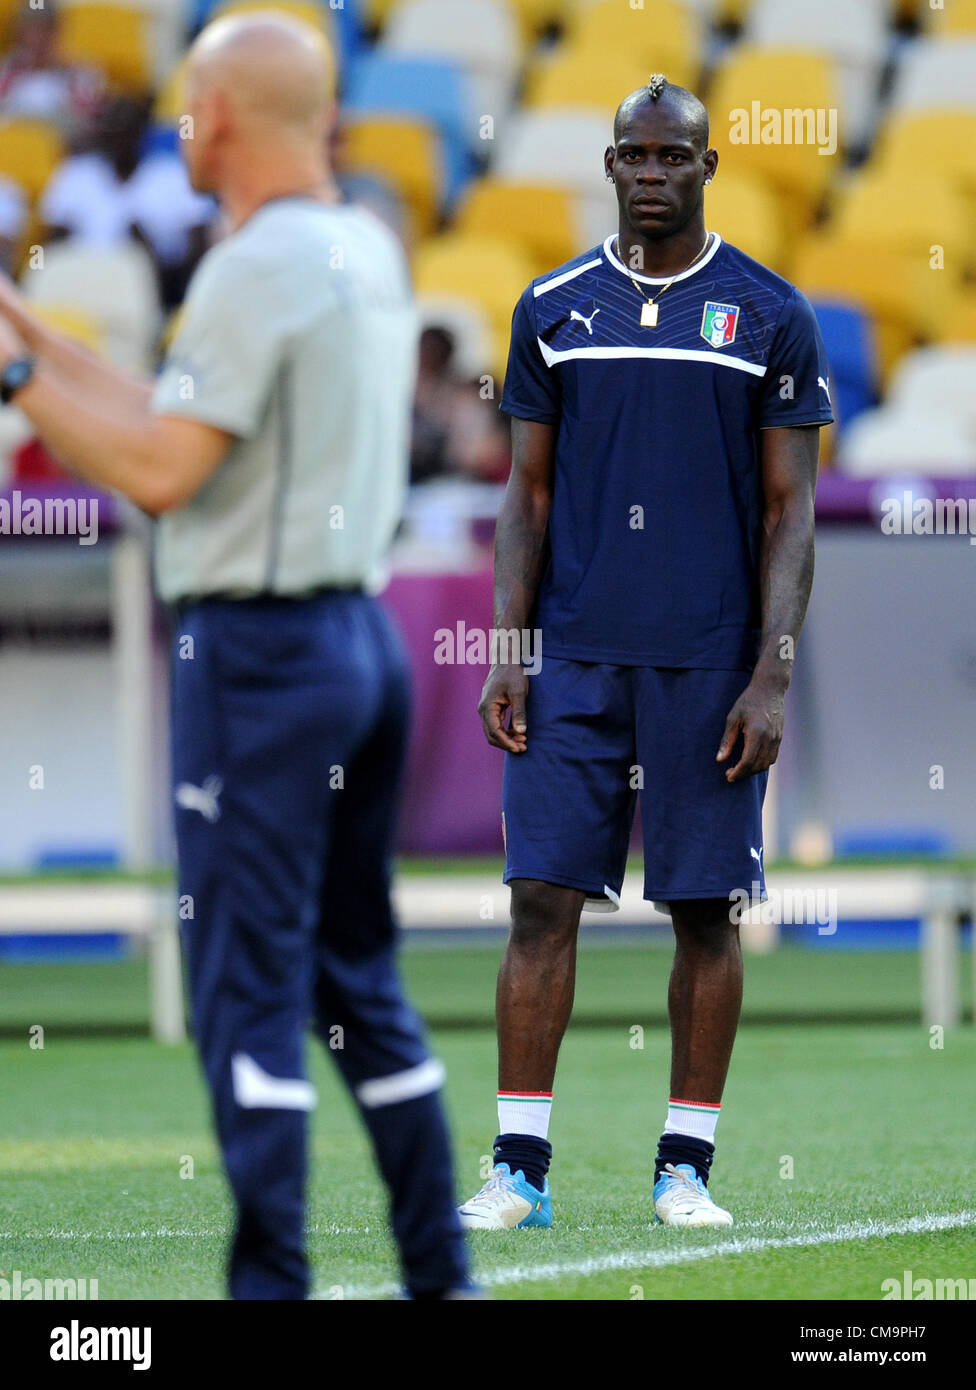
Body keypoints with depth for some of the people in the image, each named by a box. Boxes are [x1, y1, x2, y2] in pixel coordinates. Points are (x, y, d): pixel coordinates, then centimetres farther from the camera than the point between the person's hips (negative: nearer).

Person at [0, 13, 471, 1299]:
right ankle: (441, 1277, 15)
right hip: (363, 634, 9)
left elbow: (160, 471, -20)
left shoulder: (257, 268, -15)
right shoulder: (371, 252, 13)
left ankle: (272, 1287, -7)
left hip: (259, 651, -9)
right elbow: (183, 425, 19)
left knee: (248, 990, -6)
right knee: (359, 976, 14)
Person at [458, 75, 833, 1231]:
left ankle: (686, 1167, 10)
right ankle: (519, 1169, 0)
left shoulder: (769, 315, 2)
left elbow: (790, 509, 1)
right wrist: (504, 653, 2)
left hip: (709, 663, -1)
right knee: (543, 897, -3)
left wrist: (771, 678, -7)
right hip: (576, 658, 1)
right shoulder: (554, 309, 8)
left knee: (706, 910, 1)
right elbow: (528, 494, 11)